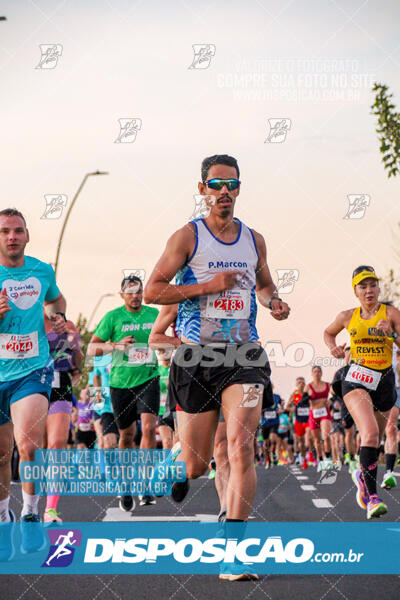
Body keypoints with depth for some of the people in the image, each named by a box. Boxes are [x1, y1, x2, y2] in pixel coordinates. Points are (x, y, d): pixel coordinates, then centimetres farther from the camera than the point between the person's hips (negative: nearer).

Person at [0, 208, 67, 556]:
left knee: (29, 442, -24)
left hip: (33, 370, 0)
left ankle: (31, 515, -5)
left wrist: (58, 315, 5)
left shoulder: (42, 271, 4)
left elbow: (56, 299, 26)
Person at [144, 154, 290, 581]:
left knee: (241, 446, -16)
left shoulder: (254, 240, 13)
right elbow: (152, 291, -5)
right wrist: (209, 285, -14)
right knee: (195, 464, 2)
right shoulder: (187, 237, 0)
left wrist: (274, 302, 6)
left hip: (243, 356, 2)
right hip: (197, 355, -2)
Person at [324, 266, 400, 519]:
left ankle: (362, 476, 46)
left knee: (375, 439, 14)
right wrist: (334, 348, 7)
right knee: (370, 432, -24)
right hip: (357, 379, -1)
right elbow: (328, 332, 26)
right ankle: (372, 496, -26)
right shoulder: (348, 317, 7)